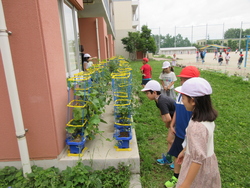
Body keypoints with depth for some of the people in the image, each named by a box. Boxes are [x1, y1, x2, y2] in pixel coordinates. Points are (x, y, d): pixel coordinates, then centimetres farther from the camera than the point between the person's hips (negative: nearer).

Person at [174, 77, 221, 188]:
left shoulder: (197, 126, -34)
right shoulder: (207, 116, -6)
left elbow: (198, 159, -31)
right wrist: (184, 151, 20)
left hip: (199, 168, -8)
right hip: (208, 162, 8)